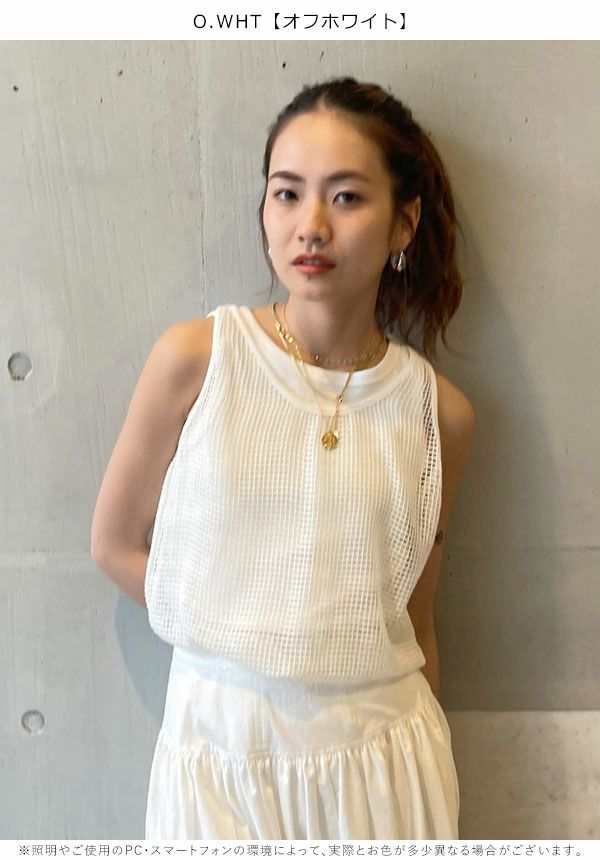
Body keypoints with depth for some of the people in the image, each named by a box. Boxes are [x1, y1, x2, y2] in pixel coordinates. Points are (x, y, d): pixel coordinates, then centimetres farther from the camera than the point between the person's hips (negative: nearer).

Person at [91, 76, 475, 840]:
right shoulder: (194, 358, -11)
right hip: (219, 748, -1)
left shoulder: (439, 413, -6)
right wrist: (243, 642, -5)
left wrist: (430, 776, 12)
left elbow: (414, 617, 4)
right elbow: (115, 543, -1)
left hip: (384, 759, 2)